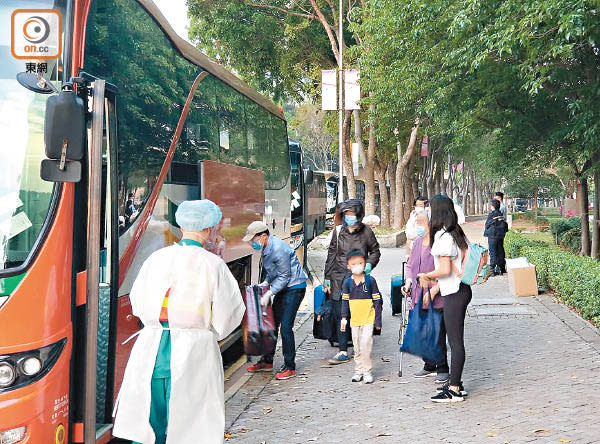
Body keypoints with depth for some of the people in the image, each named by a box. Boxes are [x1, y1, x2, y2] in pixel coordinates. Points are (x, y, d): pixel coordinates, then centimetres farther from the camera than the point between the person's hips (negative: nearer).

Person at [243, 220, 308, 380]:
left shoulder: (278, 249, -24)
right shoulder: (266, 248, 6)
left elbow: (284, 276, -21)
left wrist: (269, 294, -22)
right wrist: (266, 283, 6)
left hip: (294, 287, -10)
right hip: (282, 288, 10)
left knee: (285, 326, -11)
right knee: (272, 323, 12)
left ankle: (289, 367, -2)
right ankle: (267, 361, 24)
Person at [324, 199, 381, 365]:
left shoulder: (366, 232, 2)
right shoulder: (338, 231, 6)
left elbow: (375, 251, 13)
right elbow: (331, 255, 10)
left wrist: (369, 264, -6)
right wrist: (327, 278, 8)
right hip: (339, 278, 2)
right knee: (340, 315, 3)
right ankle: (343, 352, 12)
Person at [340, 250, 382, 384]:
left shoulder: (370, 280, -5)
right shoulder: (347, 282, 3)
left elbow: (377, 301, -1)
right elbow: (345, 301, 10)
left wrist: (378, 321, -1)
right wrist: (344, 317, 3)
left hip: (368, 318, -3)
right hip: (354, 319, 3)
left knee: (366, 344, -12)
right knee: (357, 347, 11)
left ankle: (367, 371, -3)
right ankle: (358, 371, 21)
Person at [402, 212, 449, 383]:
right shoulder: (417, 242, 10)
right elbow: (410, 265, 22)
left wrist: (433, 291, -19)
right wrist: (408, 282, 6)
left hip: (436, 298, -8)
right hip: (419, 296, 8)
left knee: (438, 334, 0)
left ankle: (443, 369, 14)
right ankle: (429, 366, 29)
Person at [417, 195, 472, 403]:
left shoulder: (443, 237, -18)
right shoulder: (457, 233, 9)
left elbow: (445, 270, -23)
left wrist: (425, 275, -5)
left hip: (453, 294, -10)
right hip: (461, 290, 10)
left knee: (455, 341, -4)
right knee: (456, 339, 16)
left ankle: (454, 390, 1)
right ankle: (456, 382, 25)